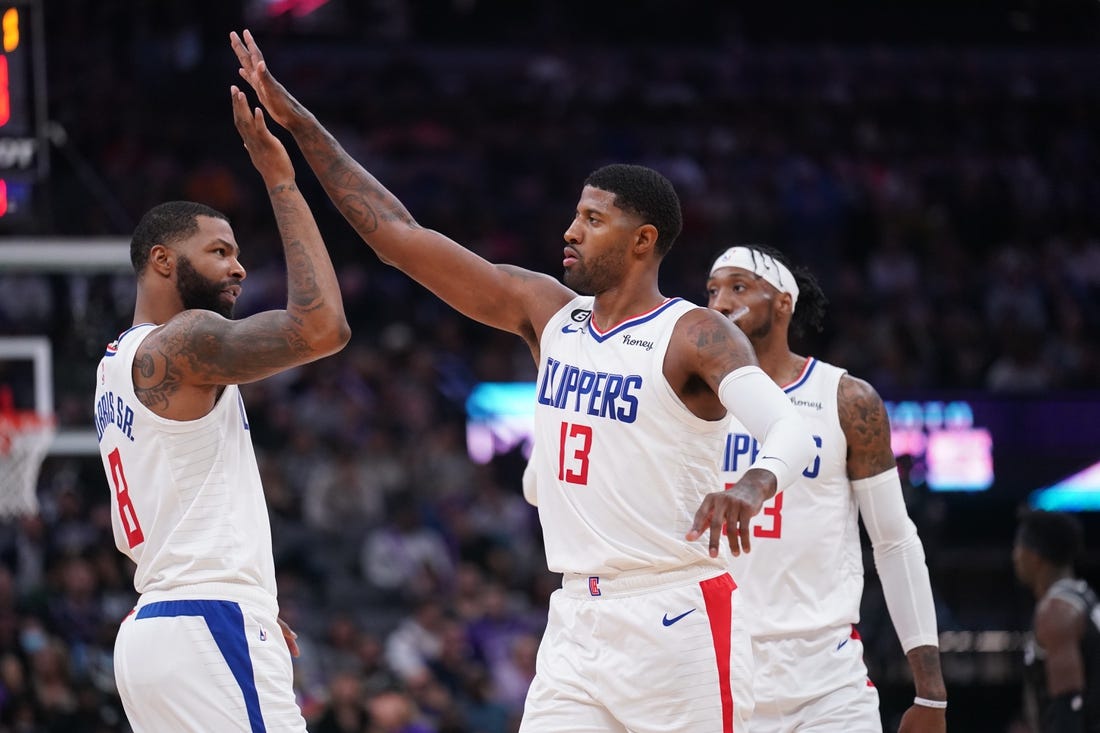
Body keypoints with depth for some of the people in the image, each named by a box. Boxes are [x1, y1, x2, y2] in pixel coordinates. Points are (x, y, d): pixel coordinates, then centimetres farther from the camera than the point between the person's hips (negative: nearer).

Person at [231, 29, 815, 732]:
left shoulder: (696, 336, -9)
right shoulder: (546, 311, 10)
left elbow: (793, 428, -26)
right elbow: (398, 236, 10)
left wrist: (755, 483, -49)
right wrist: (297, 121, 8)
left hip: (677, 620, -6)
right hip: (578, 621, 6)